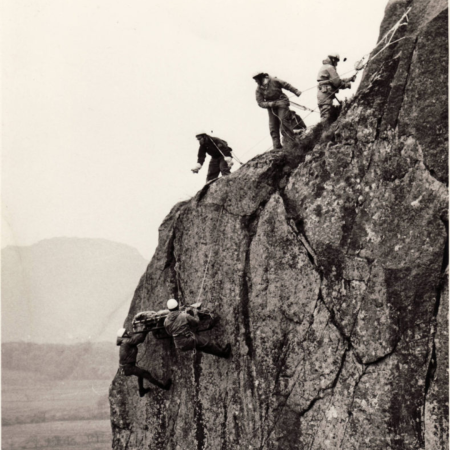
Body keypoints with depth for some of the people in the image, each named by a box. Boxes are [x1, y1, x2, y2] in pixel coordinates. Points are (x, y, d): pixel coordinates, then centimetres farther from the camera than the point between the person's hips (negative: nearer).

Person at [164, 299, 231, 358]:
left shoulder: (166, 321, -4)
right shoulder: (184, 316, -17)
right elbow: (196, 322, -2)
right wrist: (195, 313, 19)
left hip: (179, 345, 4)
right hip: (189, 342, -4)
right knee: (207, 343, 13)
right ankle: (223, 353, 26)